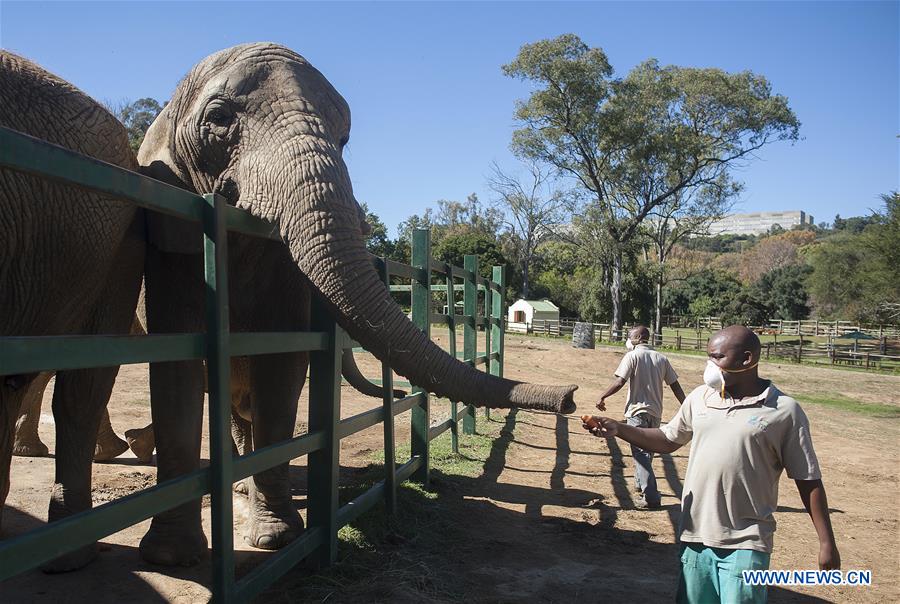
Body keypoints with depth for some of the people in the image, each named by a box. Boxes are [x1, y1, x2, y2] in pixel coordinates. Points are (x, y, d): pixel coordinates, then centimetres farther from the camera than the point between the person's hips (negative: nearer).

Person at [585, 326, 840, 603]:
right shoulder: (700, 398, 5)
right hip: (695, 537, 5)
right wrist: (618, 429, 3)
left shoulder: (784, 411, -6)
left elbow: (808, 480, -3)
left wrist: (826, 541, -4)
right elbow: (668, 440, 16)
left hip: (745, 545, -4)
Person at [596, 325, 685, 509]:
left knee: (641, 453, -5)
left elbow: (619, 382, -16)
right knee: (647, 451, 22)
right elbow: (675, 385, 8)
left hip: (637, 411, -6)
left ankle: (651, 497, -11)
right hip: (655, 413, 6)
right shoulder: (661, 358, 8)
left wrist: (602, 397, -5)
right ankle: (640, 483, 39)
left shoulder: (632, 356, -8)